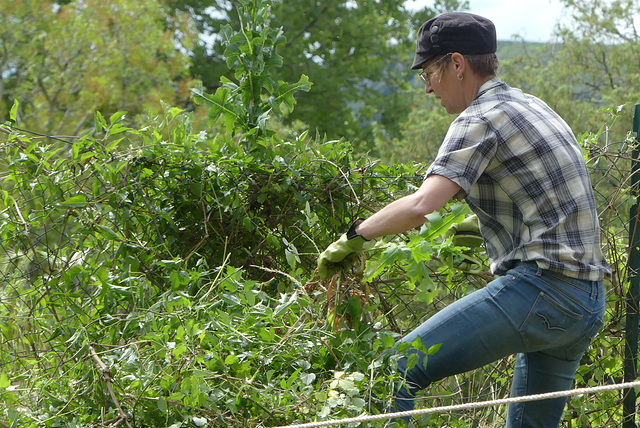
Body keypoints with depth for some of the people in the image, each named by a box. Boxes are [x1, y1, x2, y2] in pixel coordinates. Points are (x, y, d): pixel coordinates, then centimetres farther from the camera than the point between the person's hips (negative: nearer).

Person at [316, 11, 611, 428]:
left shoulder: (481, 118, -8)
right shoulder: (533, 105, 20)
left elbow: (422, 205, -21)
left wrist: (353, 236, -8)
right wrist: (483, 232, 35)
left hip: (539, 287, -10)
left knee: (397, 371, -11)